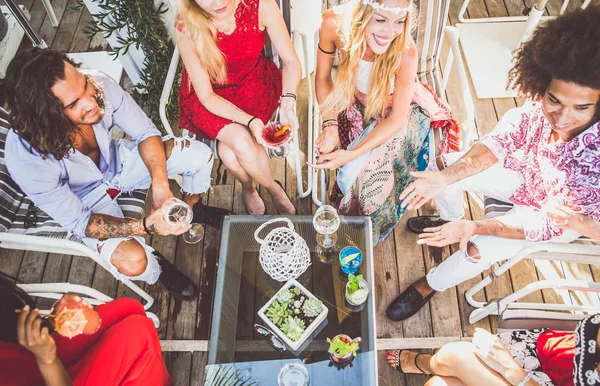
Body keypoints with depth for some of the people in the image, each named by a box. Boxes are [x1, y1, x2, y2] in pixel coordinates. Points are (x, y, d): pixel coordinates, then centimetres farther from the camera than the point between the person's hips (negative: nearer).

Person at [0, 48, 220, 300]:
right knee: (132, 260, -28)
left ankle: (189, 209, 20)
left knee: (200, 155, -10)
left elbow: (146, 133, -17)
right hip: (86, 202, -3)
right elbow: (77, 222, -25)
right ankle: (159, 265, 11)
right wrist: (146, 226, -38)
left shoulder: (99, 85, -30)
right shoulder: (26, 158, -35)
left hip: (117, 162, 4)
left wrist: (160, 183, -34)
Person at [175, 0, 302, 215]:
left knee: (229, 151, -25)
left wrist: (288, 103, -32)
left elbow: (291, 61, -14)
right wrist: (249, 120, -35)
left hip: (253, 83, 1)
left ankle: (248, 189, 10)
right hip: (210, 94, 0)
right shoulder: (186, 29, -25)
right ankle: (274, 189, 5)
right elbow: (206, 96, -20)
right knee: (242, 144, -28)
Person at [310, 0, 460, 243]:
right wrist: (330, 126, -21)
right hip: (357, 103, 3)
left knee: (367, 175, -16)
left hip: (399, 108, -3)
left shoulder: (405, 52, -36)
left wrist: (351, 154, -32)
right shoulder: (334, 23, -29)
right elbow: (323, 78, -11)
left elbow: (397, 119, -24)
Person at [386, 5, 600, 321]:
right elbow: (499, 141, -17)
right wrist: (443, 177, -32)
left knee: (478, 250, -22)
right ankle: (449, 220, 24)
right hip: (525, 174, 4)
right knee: (441, 165, -8)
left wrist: (474, 227, -44)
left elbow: (549, 224, -31)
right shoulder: (541, 103, -29)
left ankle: (429, 286, 10)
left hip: (565, 216, -4)